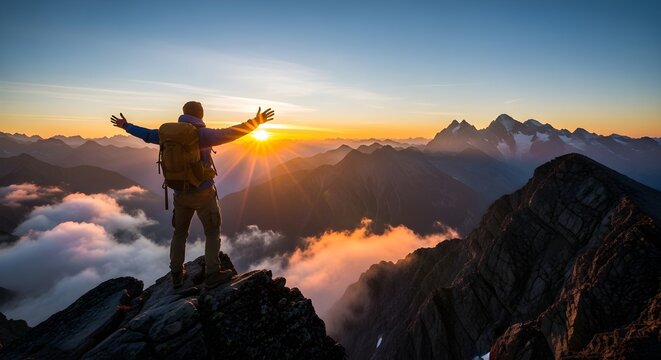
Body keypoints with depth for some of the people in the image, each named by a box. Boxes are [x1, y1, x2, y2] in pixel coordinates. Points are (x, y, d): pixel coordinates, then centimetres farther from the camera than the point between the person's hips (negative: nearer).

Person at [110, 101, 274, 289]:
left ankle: (177, 275, 26)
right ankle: (212, 274, 7)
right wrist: (256, 122, -29)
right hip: (203, 194, -5)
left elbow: (147, 134, 18)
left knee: (179, 233, 19)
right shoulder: (201, 134, -15)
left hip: (181, 194, 6)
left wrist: (126, 126, 36)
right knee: (212, 232, 7)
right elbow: (229, 134, -27)